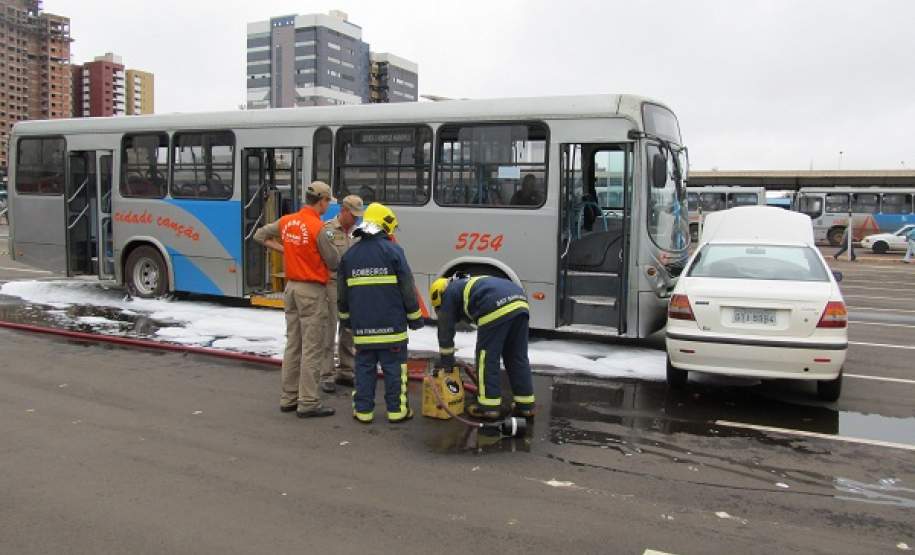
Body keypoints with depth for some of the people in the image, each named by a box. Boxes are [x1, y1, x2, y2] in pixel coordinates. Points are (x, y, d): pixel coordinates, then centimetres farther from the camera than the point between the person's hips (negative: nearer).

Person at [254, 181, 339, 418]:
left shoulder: (286, 221, 4)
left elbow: (260, 235, 19)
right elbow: (333, 263, -10)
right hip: (312, 291, -8)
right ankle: (308, 403, 3)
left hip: (292, 287, 8)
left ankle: (288, 398, 22)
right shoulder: (317, 227, -17)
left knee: (293, 344, 15)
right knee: (312, 348, -1)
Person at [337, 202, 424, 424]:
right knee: (393, 367, 4)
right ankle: (396, 410, 10)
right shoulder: (392, 250, -7)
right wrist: (415, 316, 4)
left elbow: (342, 292, 15)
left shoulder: (350, 254, 8)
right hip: (391, 323, -4)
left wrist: (345, 317, 28)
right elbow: (407, 288, -6)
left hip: (361, 325, 4)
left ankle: (363, 410, 14)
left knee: (364, 366, 10)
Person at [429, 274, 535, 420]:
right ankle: (525, 405, 21)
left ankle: (489, 406, 10)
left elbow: (445, 333, 22)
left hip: (497, 308, -8)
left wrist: (445, 364, 30)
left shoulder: (449, 293, 20)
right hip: (520, 303, 8)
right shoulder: (469, 284, 41)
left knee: (487, 357, 6)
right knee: (518, 357, 16)